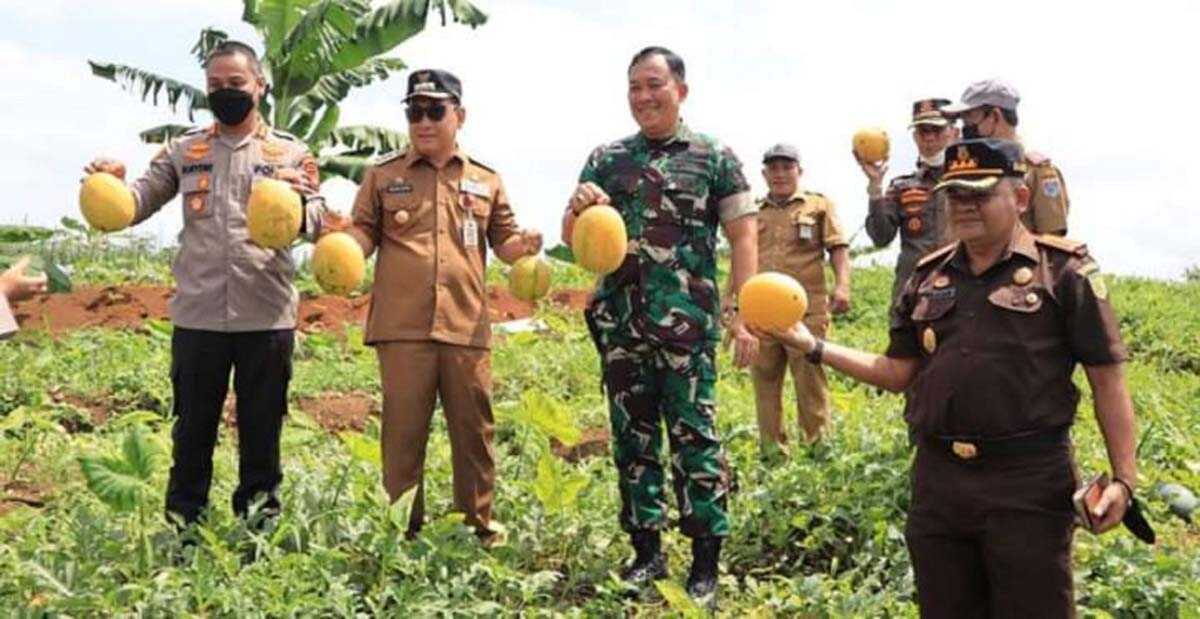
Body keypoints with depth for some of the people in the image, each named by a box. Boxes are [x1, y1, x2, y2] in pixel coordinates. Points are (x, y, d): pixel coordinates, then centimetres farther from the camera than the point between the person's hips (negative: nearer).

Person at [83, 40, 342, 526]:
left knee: (261, 432, 11)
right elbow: (137, 204, 3)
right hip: (197, 316, 1)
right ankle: (182, 530, 23)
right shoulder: (183, 151, 9)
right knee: (192, 431, 11)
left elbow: (317, 225, -5)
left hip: (267, 317, -1)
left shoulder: (290, 153, 4)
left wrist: (299, 204, -28)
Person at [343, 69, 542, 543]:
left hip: (466, 327, 1)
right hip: (402, 327, -1)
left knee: (473, 431, 6)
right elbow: (364, 233, 8)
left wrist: (523, 246, -6)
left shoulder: (486, 180, 13)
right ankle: (403, 531, 15)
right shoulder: (383, 175, 9)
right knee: (403, 431, 3)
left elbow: (503, 240, 15)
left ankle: (479, 528, 19)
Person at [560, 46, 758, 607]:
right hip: (620, 323, 4)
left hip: (688, 323, -4)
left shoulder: (715, 157, 3)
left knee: (695, 438, -3)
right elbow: (571, 237, 12)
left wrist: (744, 315, -7)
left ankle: (706, 560, 5)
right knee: (632, 438, 9)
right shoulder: (606, 160, 12)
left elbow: (743, 237, 1)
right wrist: (579, 207, -12)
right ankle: (646, 550, 20)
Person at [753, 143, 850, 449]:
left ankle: (818, 443, 2)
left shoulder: (819, 205, 11)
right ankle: (772, 448, 11)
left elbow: (838, 248, 3)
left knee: (809, 375, -5)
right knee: (764, 378, 4)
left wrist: (842, 285, -11)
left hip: (806, 308, -3)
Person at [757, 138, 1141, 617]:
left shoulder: (1063, 270, -3)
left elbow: (1108, 380, -4)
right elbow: (897, 374, 14)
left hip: (1028, 484, -5)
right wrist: (813, 347, 6)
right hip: (938, 480, 5)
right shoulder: (928, 277, 12)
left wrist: (1124, 477, -10)